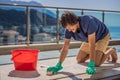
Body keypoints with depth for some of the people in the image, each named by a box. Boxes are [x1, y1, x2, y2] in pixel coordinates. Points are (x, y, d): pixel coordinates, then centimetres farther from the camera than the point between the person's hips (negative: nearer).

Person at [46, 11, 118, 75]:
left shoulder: (88, 21, -41)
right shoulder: (69, 29, -23)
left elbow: (92, 44, -42)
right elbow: (65, 48, -21)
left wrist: (91, 65, -43)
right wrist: (59, 65, -29)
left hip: (102, 36, -6)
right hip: (90, 39, 7)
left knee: (96, 63, -21)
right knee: (79, 60, 9)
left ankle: (111, 51, 11)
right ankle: (105, 49, 25)